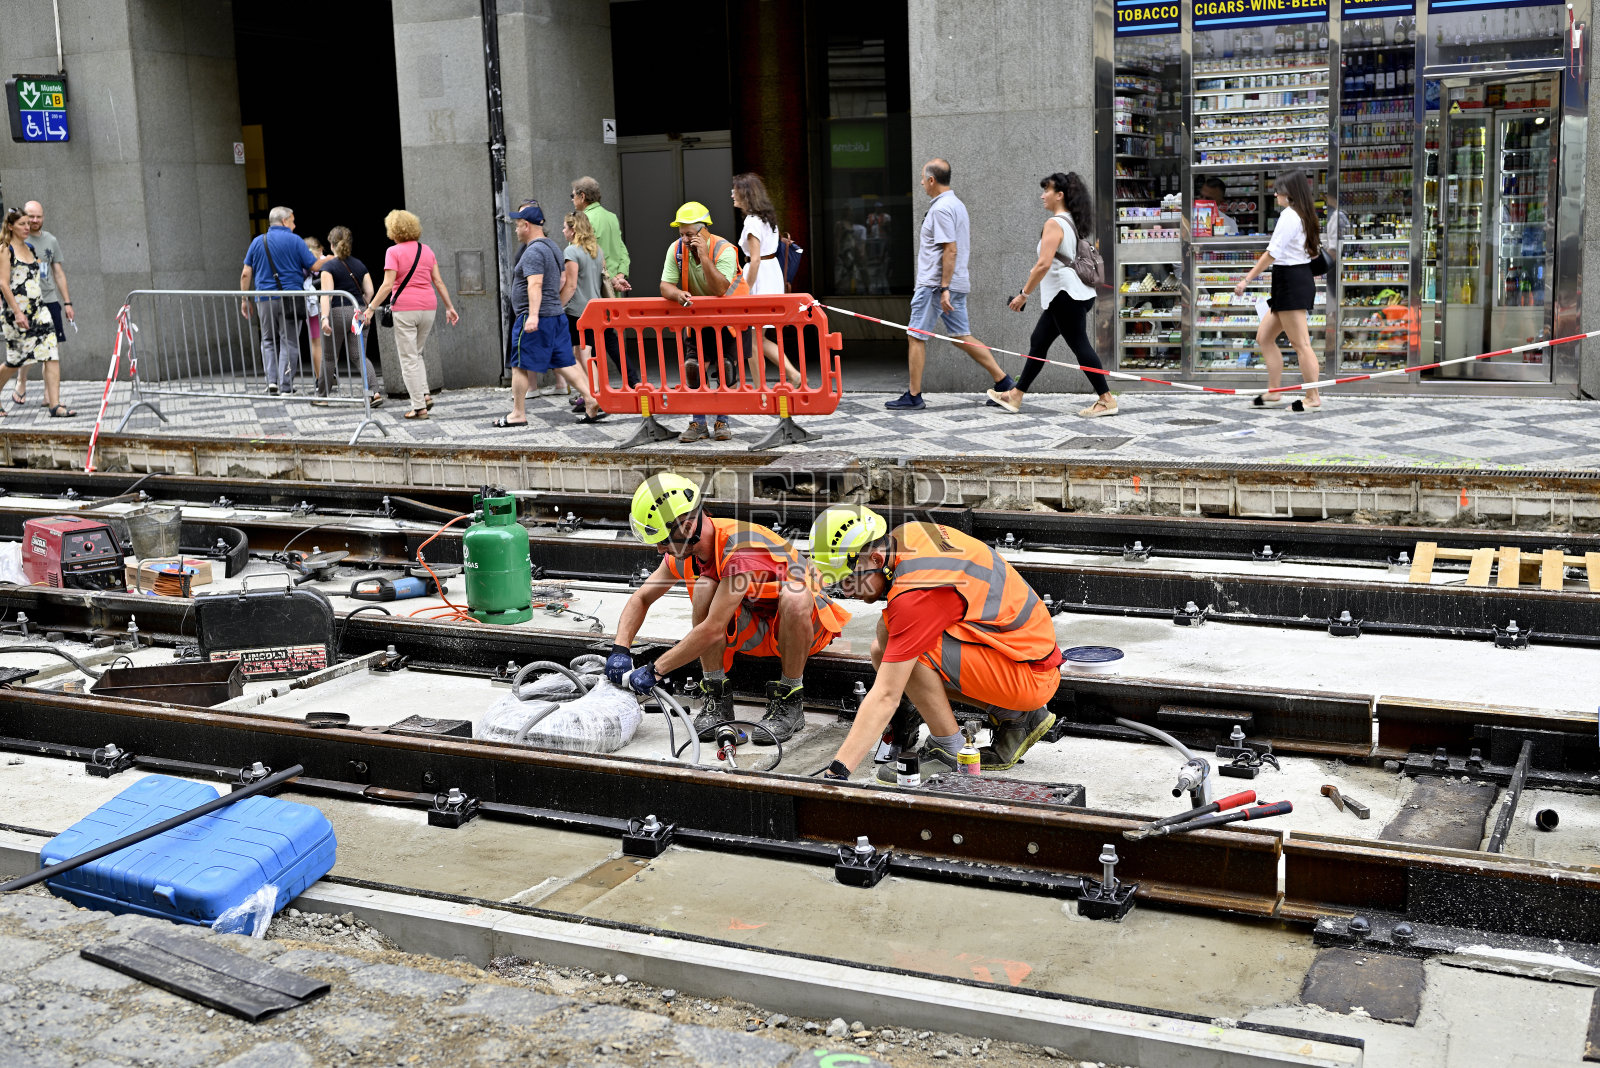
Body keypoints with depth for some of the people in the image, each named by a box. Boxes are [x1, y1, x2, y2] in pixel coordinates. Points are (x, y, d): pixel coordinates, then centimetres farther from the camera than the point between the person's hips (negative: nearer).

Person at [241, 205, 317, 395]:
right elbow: (314, 266, -2)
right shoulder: (294, 241, -1)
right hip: (290, 297, -3)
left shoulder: (257, 242, 9)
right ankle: (285, 386, -3)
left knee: (269, 341, 14)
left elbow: (246, 274, 6)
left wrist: (245, 300, 13)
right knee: (289, 342, 1)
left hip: (264, 299, 3)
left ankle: (272, 381, 1)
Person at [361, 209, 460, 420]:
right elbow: (438, 281, 8)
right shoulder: (426, 250, 10)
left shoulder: (394, 252, -5)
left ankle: (419, 406, -1)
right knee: (416, 354, 21)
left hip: (405, 308, -5)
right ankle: (424, 394, 6)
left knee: (409, 359, 2)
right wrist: (449, 307, 12)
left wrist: (371, 308, -9)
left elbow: (388, 284, -12)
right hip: (428, 307, 5)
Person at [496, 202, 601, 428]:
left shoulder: (533, 251, -14)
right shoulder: (553, 247, 17)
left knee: (520, 366, 0)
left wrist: (533, 315, -33)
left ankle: (518, 414, 5)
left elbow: (535, 284, -26)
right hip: (556, 315, 9)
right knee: (565, 364, 8)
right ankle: (592, 402, -1)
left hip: (536, 319, -9)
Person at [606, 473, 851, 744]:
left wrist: (653, 670, -30)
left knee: (794, 596, -41)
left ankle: (789, 703, -21)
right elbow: (641, 599, 4)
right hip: (755, 629, 6)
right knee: (704, 588, -23)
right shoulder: (684, 550, -9)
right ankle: (717, 697, -11)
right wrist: (620, 650, -13)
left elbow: (713, 631, -35)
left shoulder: (740, 549, -34)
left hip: (808, 625, -6)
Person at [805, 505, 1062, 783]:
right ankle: (1015, 717, 12)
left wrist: (837, 772, -28)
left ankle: (949, 753, -5)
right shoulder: (908, 534, -3)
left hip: (1030, 675, -10)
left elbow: (885, 698, -29)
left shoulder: (915, 593, -28)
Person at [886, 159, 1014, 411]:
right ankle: (1003, 381, 7)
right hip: (957, 283, 10)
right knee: (962, 337, 12)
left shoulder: (941, 208, -14)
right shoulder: (958, 205, 17)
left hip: (935, 284, -10)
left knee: (916, 337, -2)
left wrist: (944, 288, -23)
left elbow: (950, 250, -21)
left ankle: (913, 397, 1)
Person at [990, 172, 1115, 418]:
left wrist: (1024, 293, -16)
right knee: (1038, 342, 13)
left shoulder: (1054, 223, -14)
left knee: (1080, 346, -6)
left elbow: (1044, 264, -23)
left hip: (1066, 295, -10)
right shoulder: (1073, 222, 15)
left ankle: (1107, 400, -3)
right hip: (1073, 294, 10)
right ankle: (1015, 396, 18)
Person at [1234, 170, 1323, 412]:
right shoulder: (1304, 216, 14)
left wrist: (1247, 280, -17)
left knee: (1300, 344, -4)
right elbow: (1315, 252, 18)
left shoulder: (1289, 216, -15)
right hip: (1302, 278, 10)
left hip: (1291, 282, -10)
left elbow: (1272, 253, -20)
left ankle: (1313, 398, 1)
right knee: (1264, 337, 13)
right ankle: (1273, 394, 16)